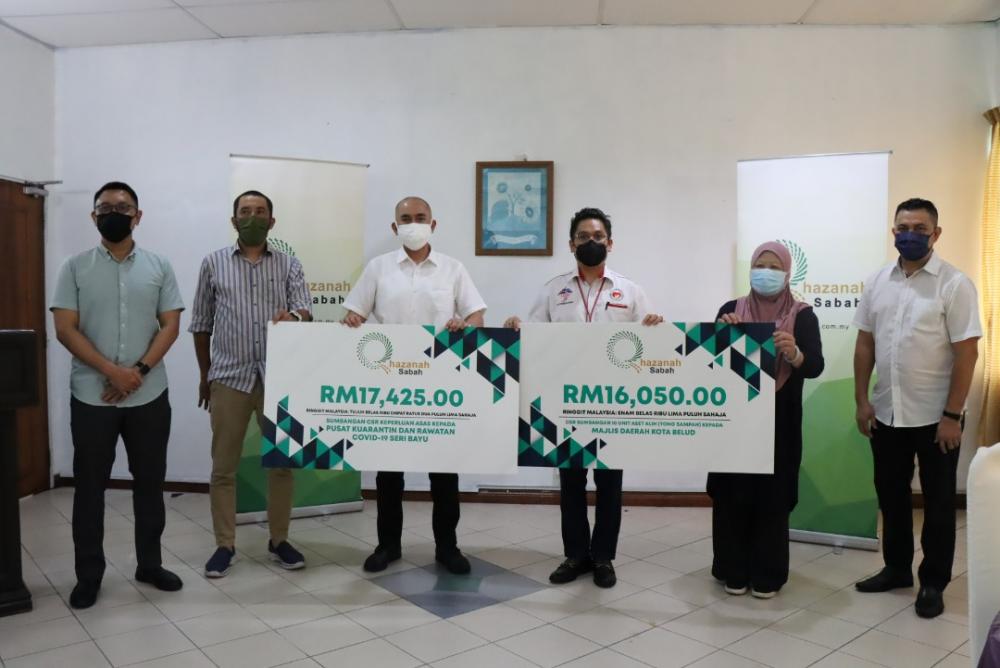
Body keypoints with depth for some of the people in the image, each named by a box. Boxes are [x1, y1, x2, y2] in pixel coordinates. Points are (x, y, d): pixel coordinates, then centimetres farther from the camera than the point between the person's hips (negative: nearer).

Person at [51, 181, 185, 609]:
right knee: (90, 486, 7)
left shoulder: (159, 266, 5)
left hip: (149, 396, 1)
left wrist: (139, 371, -13)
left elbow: (171, 325, 0)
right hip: (91, 396, -1)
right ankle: (88, 574, 20)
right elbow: (65, 329, -5)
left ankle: (149, 564, 23)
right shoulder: (75, 268, 2)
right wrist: (113, 371, -16)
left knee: (150, 482, 9)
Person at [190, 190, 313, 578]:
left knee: (282, 461, 7)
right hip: (229, 376, 0)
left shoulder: (289, 265, 7)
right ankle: (224, 545, 19)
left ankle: (279, 541, 21)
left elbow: (304, 311, -4)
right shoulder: (214, 263, 7)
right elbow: (201, 324, 11)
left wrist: (293, 318, -28)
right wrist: (204, 375, 10)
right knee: (223, 466, 5)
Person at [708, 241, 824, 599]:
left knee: (773, 495, 3)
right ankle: (733, 570, 18)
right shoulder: (731, 309, 5)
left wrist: (794, 353, -31)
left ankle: (768, 574, 17)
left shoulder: (802, 315, 0)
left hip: (779, 421, -1)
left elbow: (816, 366, -10)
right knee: (732, 494, 4)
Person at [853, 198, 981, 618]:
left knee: (938, 504, 10)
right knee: (891, 497, 16)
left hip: (934, 416, -4)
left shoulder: (954, 284, -10)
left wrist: (952, 416, -15)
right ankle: (897, 568, 33)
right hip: (886, 413, 4)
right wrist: (862, 401, 3)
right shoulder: (878, 282, 4)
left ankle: (933, 583, 24)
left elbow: (967, 354, -12)